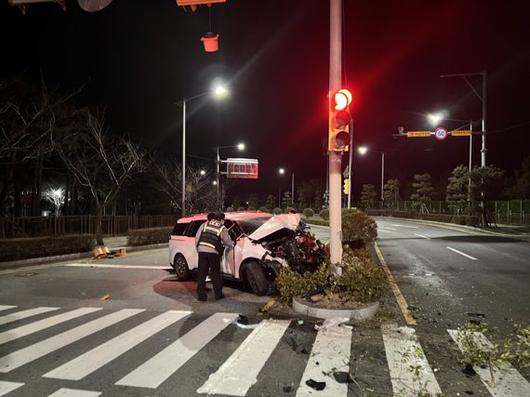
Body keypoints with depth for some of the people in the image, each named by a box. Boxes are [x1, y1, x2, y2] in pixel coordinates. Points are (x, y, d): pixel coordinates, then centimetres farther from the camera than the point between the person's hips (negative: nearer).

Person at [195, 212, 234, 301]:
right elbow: (228, 242, 14)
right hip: (213, 252, -2)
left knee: (201, 274, 8)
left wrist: (198, 247, 21)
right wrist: (233, 244, 34)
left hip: (201, 250, 2)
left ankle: (201, 295, 11)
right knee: (215, 274, 11)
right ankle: (218, 295, 18)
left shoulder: (204, 225, 15)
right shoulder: (222, 228, 9)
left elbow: (197, 237, 11)